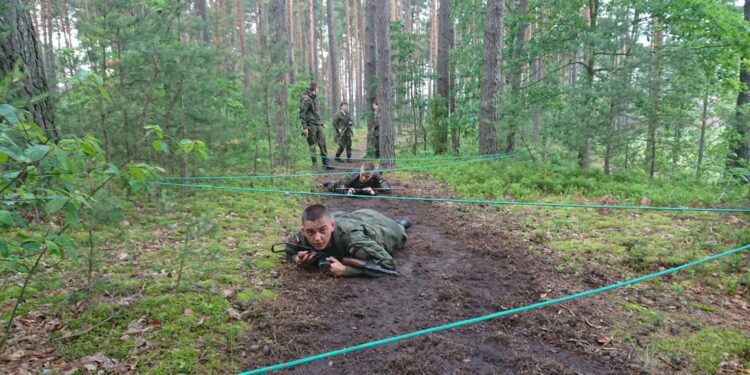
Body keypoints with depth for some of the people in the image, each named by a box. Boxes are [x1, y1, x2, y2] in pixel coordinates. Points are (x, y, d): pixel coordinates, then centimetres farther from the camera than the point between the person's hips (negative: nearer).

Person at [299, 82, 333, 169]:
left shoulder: (312, 98, 18)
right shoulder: (306, 98, -11)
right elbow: (302, 113, -17)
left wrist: (321, 123, 25)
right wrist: (304, 127, -22)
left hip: (317, 125, 8)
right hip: (311, 126, -8)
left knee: (323, 144, 4)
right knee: (312, 146, -2)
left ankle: (326, 163, 8)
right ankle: (314, 164, 5)